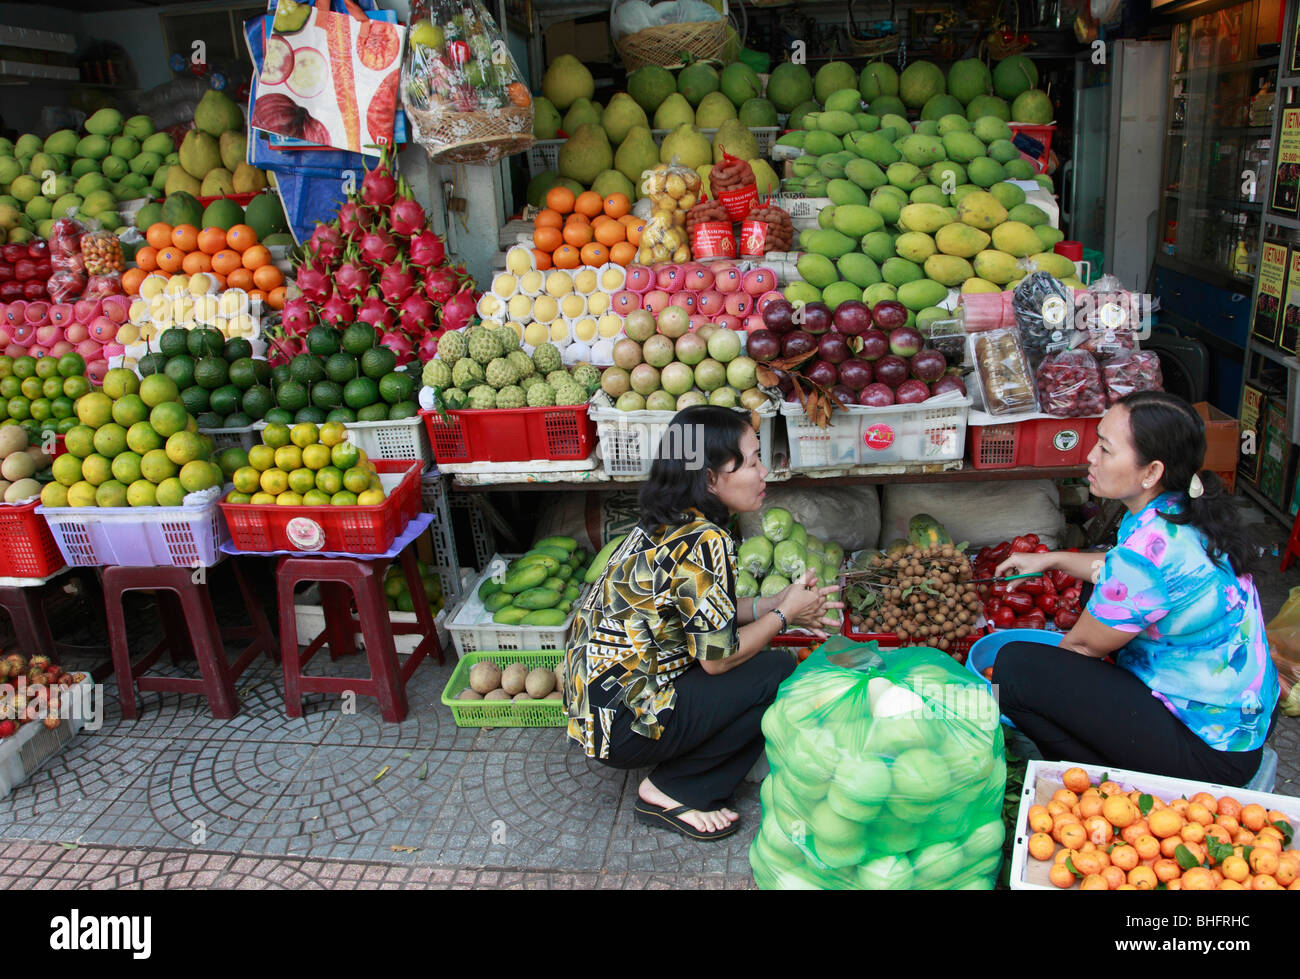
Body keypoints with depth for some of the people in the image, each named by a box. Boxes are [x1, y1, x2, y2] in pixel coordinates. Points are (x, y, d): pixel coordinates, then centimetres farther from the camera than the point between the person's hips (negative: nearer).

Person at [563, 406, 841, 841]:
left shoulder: (664, 525, 6)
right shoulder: (706, 542, -22)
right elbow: (717, 657, -16)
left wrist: (773, 604, 6)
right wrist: (784, 614, -2)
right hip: (622, 724, -9)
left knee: (757, 657, 11)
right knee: (779, 673, -7)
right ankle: (672, 793, 2)